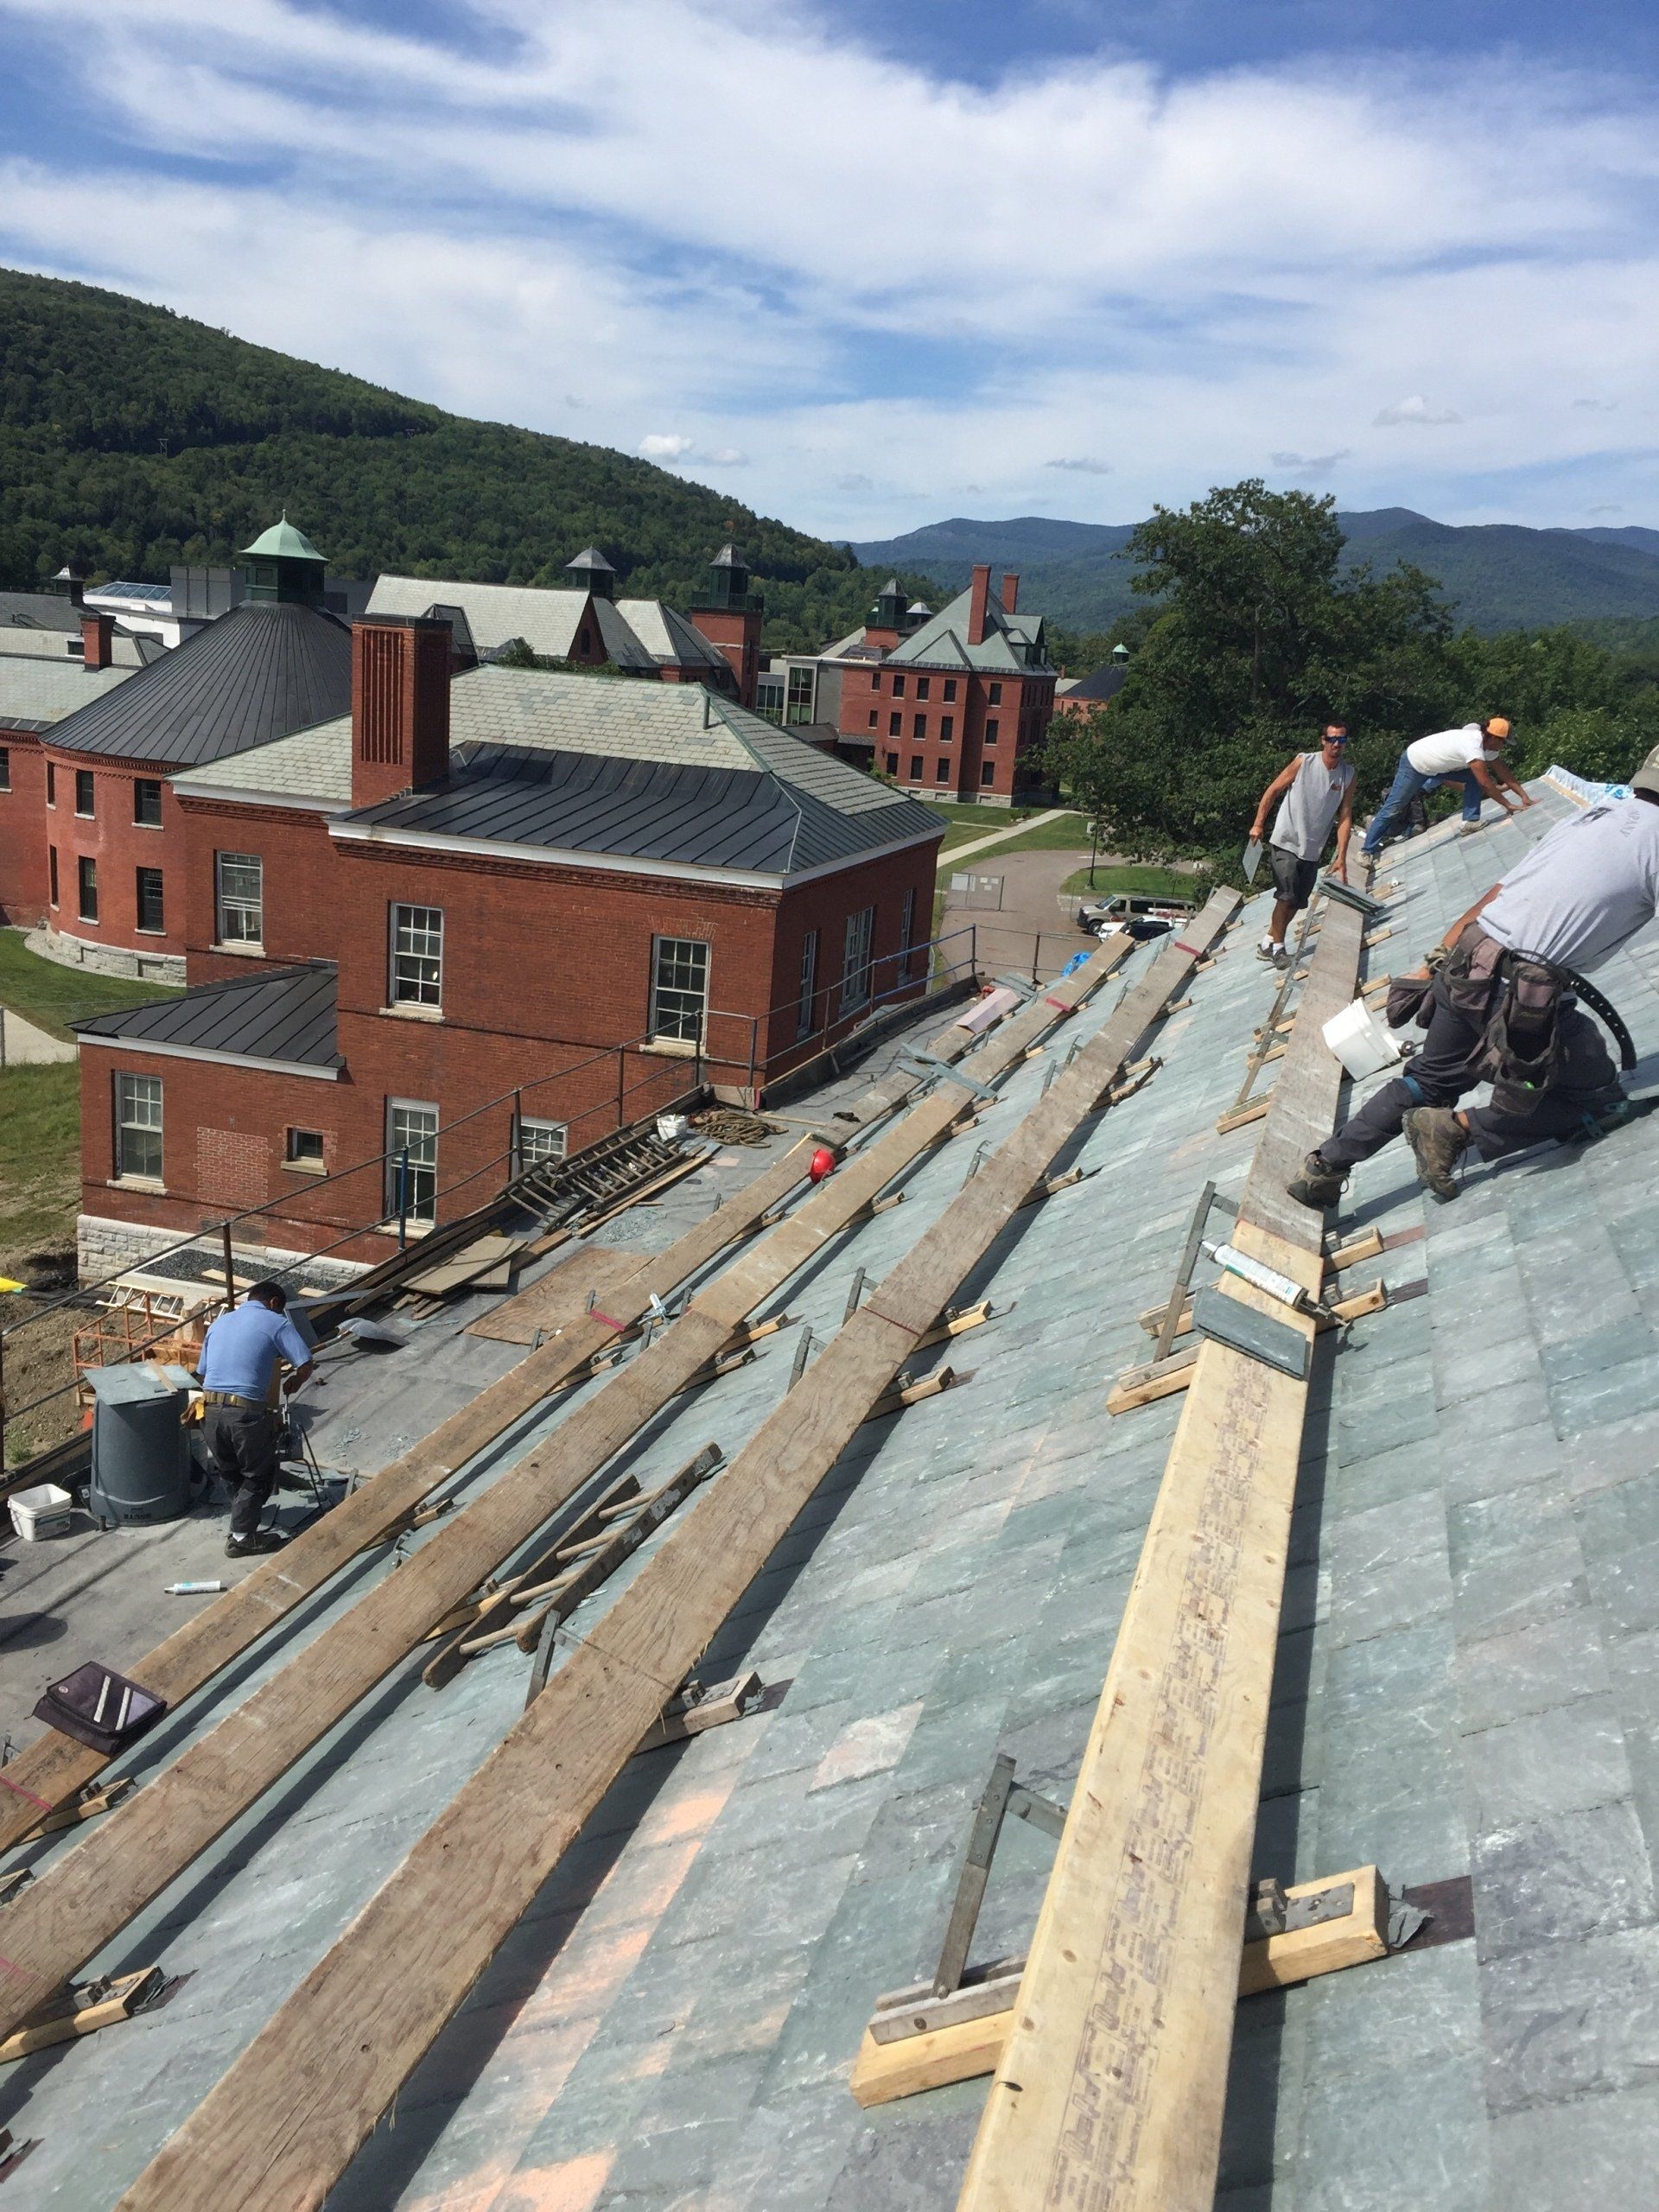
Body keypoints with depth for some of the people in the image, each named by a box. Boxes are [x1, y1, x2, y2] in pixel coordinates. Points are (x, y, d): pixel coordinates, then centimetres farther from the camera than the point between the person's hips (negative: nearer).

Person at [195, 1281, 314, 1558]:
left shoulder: (220, 1322, 20)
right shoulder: (276, 1322, 2)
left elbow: (202, 1371, 21)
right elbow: (306, 1365, -5)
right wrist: (294, 1383, 16)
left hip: (211, 1412, 6)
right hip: (247, 1413, -6)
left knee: (230, 1473, 25)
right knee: (259, 1474, 14)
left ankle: (245, 1520, 38)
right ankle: (241, 1538, 15)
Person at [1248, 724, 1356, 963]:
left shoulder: (1348, 775, 1)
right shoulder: (1303, 762, -7)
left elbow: (1345, 818, 0)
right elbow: (1272, 791, -1)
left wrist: (1341, 859, -4)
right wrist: (1258, 824, -8)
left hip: (1312, 850, 5)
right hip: (1286, 842, -5)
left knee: (1297, 902, 8)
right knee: (1287, 896, -13)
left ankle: (1268, 943, 22)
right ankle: (1277, 946, 0)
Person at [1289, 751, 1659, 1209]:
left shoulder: (1595, 814, 18)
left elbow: (1491, 898, 18)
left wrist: (1434, 965, 21)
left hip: (1465, 970, 8)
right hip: (1526, 996, -8)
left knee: (1430, 1081, 27)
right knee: (1596, 1097, 13)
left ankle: (1322, 1169, 27)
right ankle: (1459, 1131, 1)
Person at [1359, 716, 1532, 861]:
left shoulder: (1488, 744, -6)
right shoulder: (1473, 746, -34)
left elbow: (1502, 772, 3)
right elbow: (1486, 784, -33)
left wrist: (1523, 796, -1)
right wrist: (1507, 805, -25)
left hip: (1437, 766, 9)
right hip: (1414, 763, -9)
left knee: (1473, 778, -5)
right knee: (1394, 808, -6)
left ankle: (1470, 822, -2)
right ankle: (1368, 850, 1)